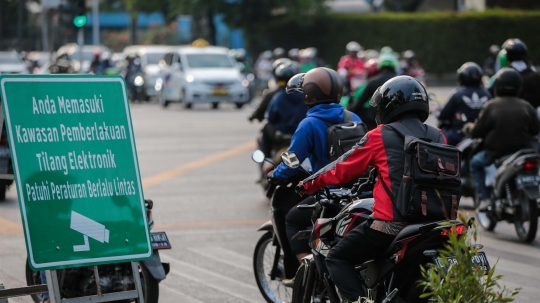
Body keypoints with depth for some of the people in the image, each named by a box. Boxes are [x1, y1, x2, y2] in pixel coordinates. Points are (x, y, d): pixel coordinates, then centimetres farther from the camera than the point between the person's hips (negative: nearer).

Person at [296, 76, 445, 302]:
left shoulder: (380, 136, -3)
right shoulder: (438, 137, 9)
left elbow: (344, 168, 3)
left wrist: (309, 184, 18)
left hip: (390, 224, -6)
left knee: (337, 258, 8)